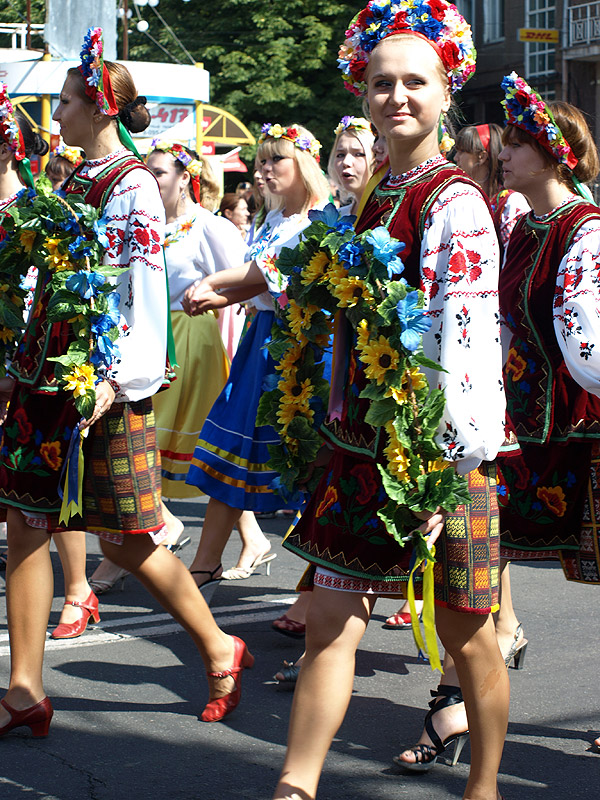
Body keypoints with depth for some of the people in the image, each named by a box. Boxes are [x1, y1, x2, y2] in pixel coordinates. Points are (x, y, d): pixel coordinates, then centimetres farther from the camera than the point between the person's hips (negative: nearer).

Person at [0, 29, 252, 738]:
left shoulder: (132, 185, -9)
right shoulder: (75, 180, 15)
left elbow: (144, 288, -17)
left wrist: (119, 377, -25)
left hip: (99, 382, -8)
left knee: (123, 541, -2)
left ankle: (219, 649, 18)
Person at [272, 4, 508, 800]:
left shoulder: (453, 202, -13)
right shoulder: (378, 198, 12)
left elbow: (466, 341, -20)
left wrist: (445, 467, -24)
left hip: (436, 450, -7)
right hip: (364, 443, 7)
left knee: (464, 633, 8)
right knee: (332, 623, 4)